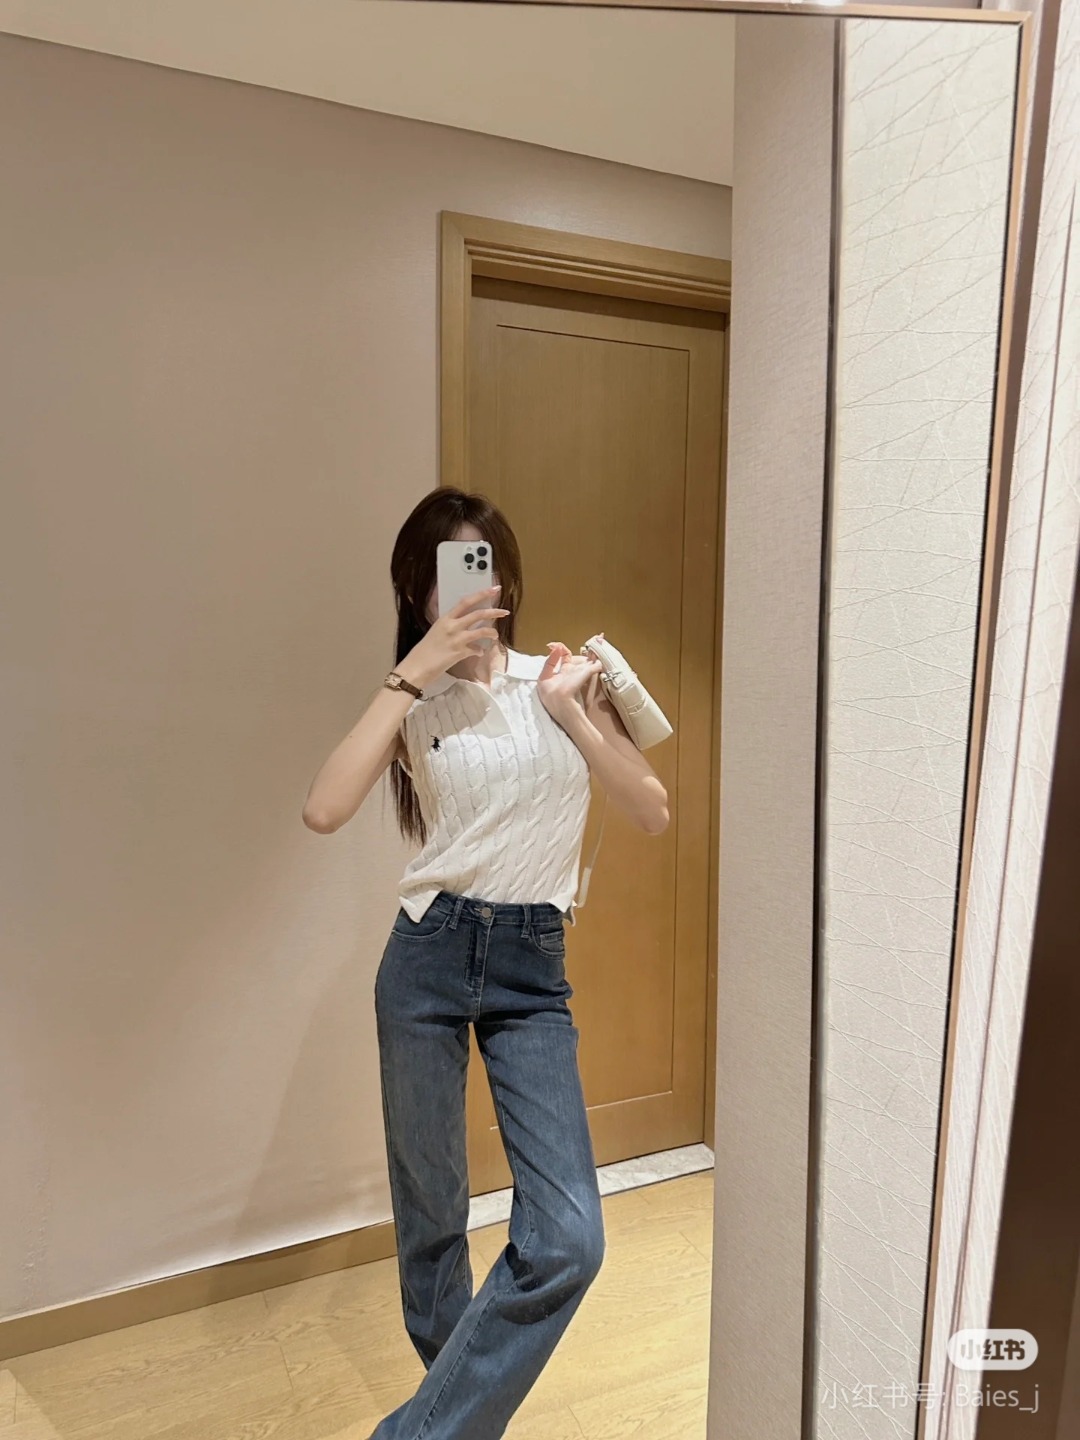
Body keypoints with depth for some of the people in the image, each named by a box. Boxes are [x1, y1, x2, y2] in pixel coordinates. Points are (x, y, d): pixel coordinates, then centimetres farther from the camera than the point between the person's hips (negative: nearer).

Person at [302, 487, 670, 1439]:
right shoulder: (414, 703, 2)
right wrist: (412, 674, -18)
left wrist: (574, 716, -12)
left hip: (534, 967, 1)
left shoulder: (561, 678, 3)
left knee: (568, 1241, -7)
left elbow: (653, 812, -1)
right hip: (429, 959, 0)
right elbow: (324, 811, -17)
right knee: (430, 1216, 15)